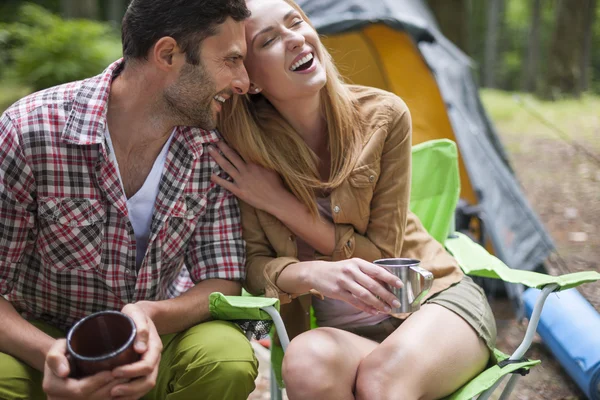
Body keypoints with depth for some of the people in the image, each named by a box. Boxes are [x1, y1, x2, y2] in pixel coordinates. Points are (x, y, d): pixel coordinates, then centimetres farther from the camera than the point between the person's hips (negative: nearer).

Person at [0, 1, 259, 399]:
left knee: (229, 359, -27)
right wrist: (48, 353, -36)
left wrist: (151, 316, -30)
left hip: (144, 339, 3)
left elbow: (223, 283, -9)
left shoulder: (213, 149, -9)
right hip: (37, 341, -3)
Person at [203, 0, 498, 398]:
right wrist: (311, 273, -31)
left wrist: (281, 204, -18)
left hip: (437, 297, -1)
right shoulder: (239, 152, -10)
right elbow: (253, 263, -8)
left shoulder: (382, 116, -12)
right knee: (307, 361, -34)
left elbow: (380, 255, -9)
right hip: (341, 331, 2)